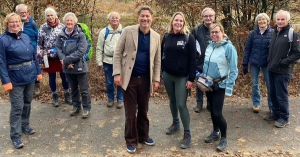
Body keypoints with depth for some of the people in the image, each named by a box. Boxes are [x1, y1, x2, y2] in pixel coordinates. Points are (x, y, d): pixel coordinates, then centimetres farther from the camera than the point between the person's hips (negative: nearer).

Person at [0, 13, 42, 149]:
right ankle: (15, 136, 7)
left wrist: (38, 71, 11)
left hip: (30, 76, 6)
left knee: (27, 103, 18)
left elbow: (34, 55, 12)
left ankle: (25, 126, 36)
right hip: (16, 79, -5)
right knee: (17, 107, -3)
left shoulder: (26, 37, 5)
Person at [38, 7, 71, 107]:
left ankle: (67, 95, 25)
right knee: (52, 76, 10)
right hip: (49, 57, 1)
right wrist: (41, 54, -4)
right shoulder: (43, 28, -1)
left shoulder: (62, 26, -4)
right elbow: (39, 43, 3)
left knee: (64, 75, 8)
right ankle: (54, 96, 24)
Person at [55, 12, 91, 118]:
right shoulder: (61, 35, 0)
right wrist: (67, 62, -17)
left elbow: (81, 51, -20)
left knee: (84, 89, 5)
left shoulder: (80, 35, -11)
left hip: (80, 67, -4)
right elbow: (58, 49, -3)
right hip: (68, 68, 4)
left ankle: (86, 108, 19)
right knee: (73, 89, 18)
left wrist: (66, 60, -20)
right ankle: (76, 107, 34)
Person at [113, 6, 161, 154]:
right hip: (130, 78, -3)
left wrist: (156, 79, 5)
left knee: (143, 110, 14)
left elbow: (157, 60, 10)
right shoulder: (128, 31, -5)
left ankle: (143, 136, 32)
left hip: (146, 79, 3)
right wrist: (117, 73, -11)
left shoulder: (156, 36, 5)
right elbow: (117, 53, -4)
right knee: (131, 111, 6)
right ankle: (131, 140, 21)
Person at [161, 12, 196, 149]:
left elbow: (192, 60, -9)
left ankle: (187, 134, 5)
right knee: (172, 102, 16)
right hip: (167, 75, 4)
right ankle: (175, 124, 37)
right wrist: (160, 72, 7)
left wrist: (191, 78, -13)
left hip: (182, 77, -4)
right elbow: (162, 55, 10)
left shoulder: (189, 38, -7)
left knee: (181, 105, -6)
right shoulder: (166, 37, 5)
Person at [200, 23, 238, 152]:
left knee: (217, 113, -8)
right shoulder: (210, 46, 4)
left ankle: (224, 138, 13)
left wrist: (229, 87, -18)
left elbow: (234, 70, -14)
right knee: (212, 110, 15)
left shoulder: (229, 47, -14)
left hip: (220, 85, -6)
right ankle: (215, 133, 34)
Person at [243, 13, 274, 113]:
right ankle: (256, 104, 24)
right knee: (255, 84, 9)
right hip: (254, 63, 2)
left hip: (267, 63, -2)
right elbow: (247, 49, 3)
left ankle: (272, 106, 14)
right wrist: (245, 64, 1)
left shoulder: (273, 33, -4)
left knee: (270, 85, 3)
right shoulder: (253, 33, 1)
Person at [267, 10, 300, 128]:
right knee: (273, 94, 15)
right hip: (272, 69, 7)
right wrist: (270, 61, 10)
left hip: (283, 71, -7)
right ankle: (276, 114, 31)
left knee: (282, 95, 2)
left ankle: (284, 118, 16)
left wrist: (283, 62, -17)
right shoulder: (275, 32, 10)